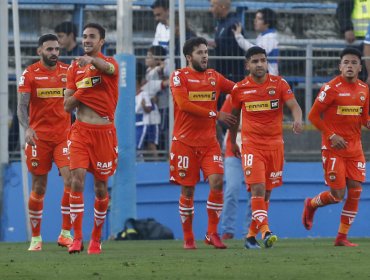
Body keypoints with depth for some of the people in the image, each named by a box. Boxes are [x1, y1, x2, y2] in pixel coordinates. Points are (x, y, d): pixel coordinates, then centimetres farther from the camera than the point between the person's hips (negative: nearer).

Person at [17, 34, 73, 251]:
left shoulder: (68, 71, 6)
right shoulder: (30, 74, 0)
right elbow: (22, 106, -7)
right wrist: (27, 128, -23)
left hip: (63, 135, 1)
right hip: (39, 137, -1)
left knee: (70, 180, -16)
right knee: (39, 189, 4)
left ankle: (66, 233, -10)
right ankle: (36, 238, 16)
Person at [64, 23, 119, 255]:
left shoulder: (110, 64, -1)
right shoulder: (75, 68, 10)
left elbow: (106, 67, -29)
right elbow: (67, 105, 9)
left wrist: (92, 61, -52)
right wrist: (81, 91, -10)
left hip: (104, 131, -2)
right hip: (81, 131, 2)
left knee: (101, 186, 5)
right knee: (77, 179, -14)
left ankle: (96, 238, 19)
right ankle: (77, 238, -15)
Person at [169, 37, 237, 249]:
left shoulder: (214, 77, 12)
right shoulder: (179, 76, -2)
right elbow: (184, 104, -14)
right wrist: (215, 115, -13)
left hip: (209, 141, 3)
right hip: (185, 141, -3)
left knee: (217, 181, -14)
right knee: (187, 190, 1)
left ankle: (212, 233, -3)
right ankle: (188, 238, 13)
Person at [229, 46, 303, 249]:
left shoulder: (279, 84, 0)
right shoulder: (239, 89, 1)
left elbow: (294, 106, -10)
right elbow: (234, 116, 15)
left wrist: (297, 120, -31)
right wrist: (233, 142, 21)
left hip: (275, 144, 2)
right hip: (251, 145, -2)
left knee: (266, 192, 8)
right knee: (258, 189, -18)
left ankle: (251, 235, 19)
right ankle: (265, 231, -27)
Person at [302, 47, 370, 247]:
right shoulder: (331, 88, -11)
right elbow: (313, 116, -9)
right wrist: (331, 136, -16)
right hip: (333, 148, -5)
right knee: (337, 195, -6)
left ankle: (342, 237, 8)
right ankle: (311, 205, 26)